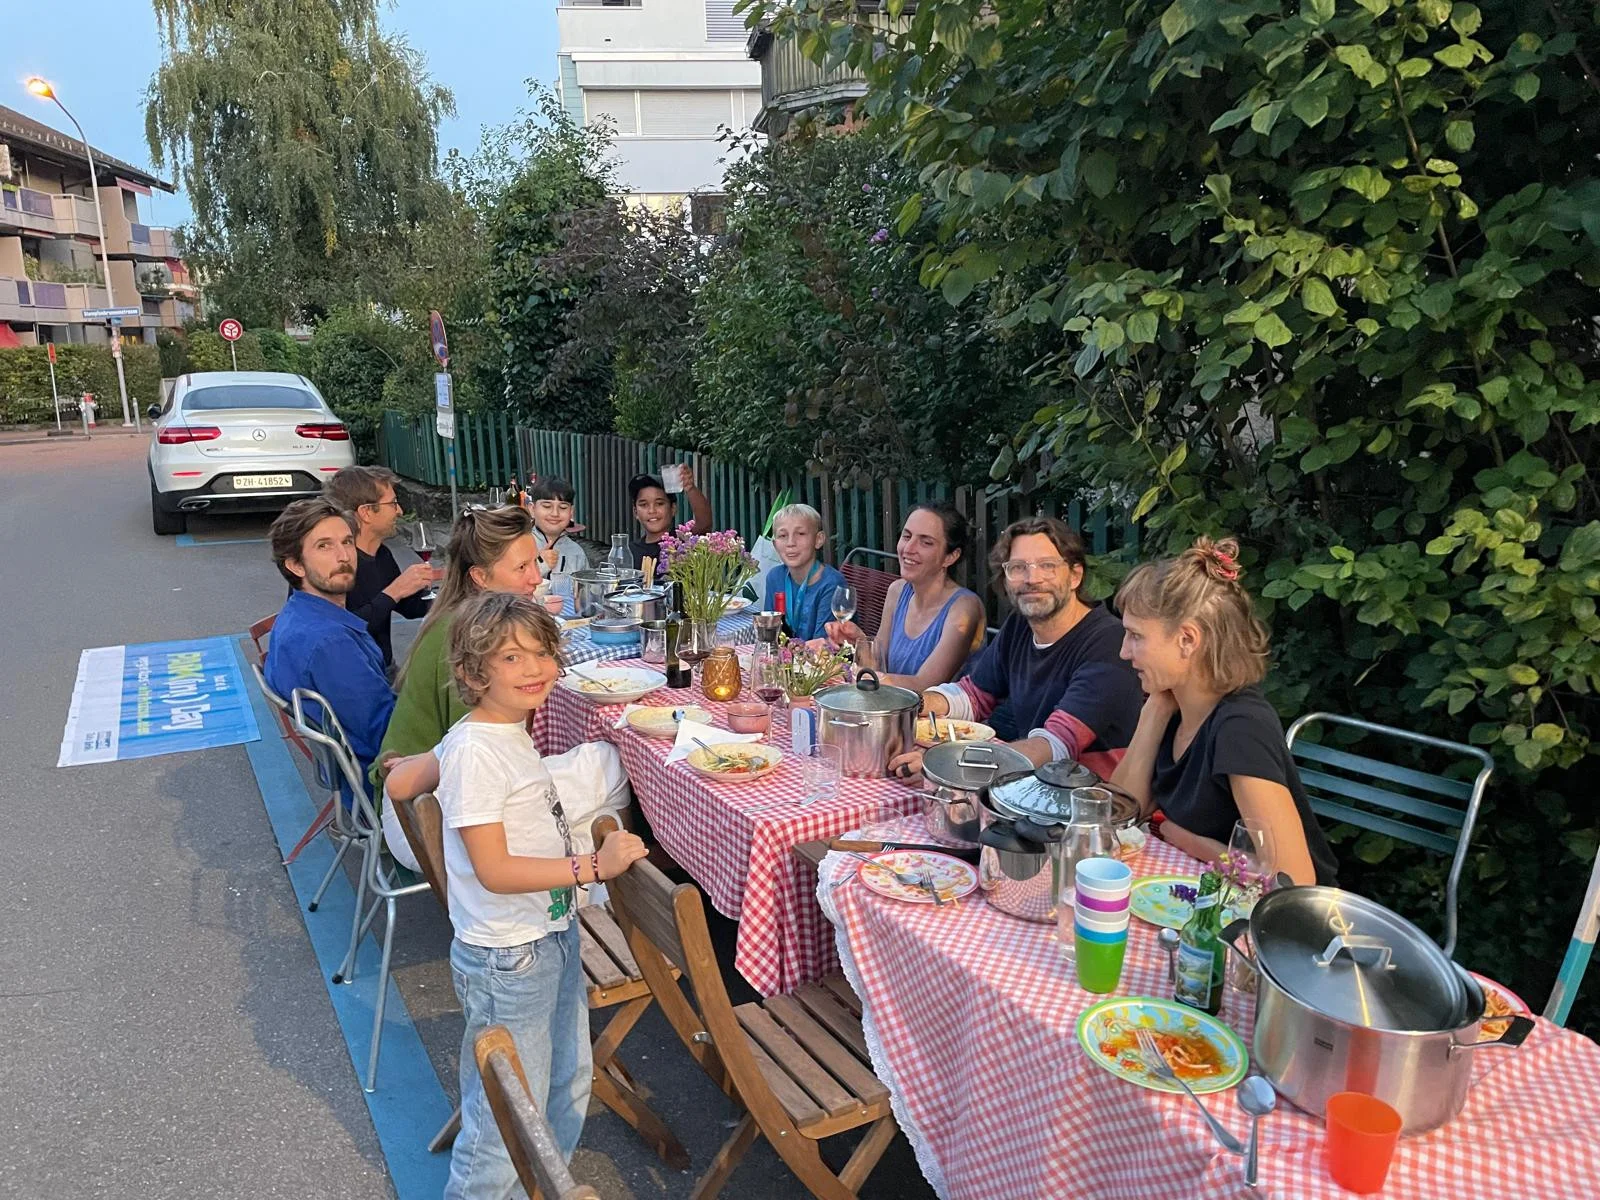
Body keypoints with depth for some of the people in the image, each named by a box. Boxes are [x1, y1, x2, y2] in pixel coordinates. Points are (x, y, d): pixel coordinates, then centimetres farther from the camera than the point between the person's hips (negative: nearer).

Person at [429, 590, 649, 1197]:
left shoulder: (512, 733, 4)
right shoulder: (474, 751, -24)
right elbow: (494, 869, -25)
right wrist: (593, 866, -27)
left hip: (554, 936, 9)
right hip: (507, 958, -9)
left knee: (568, 1084, 25)